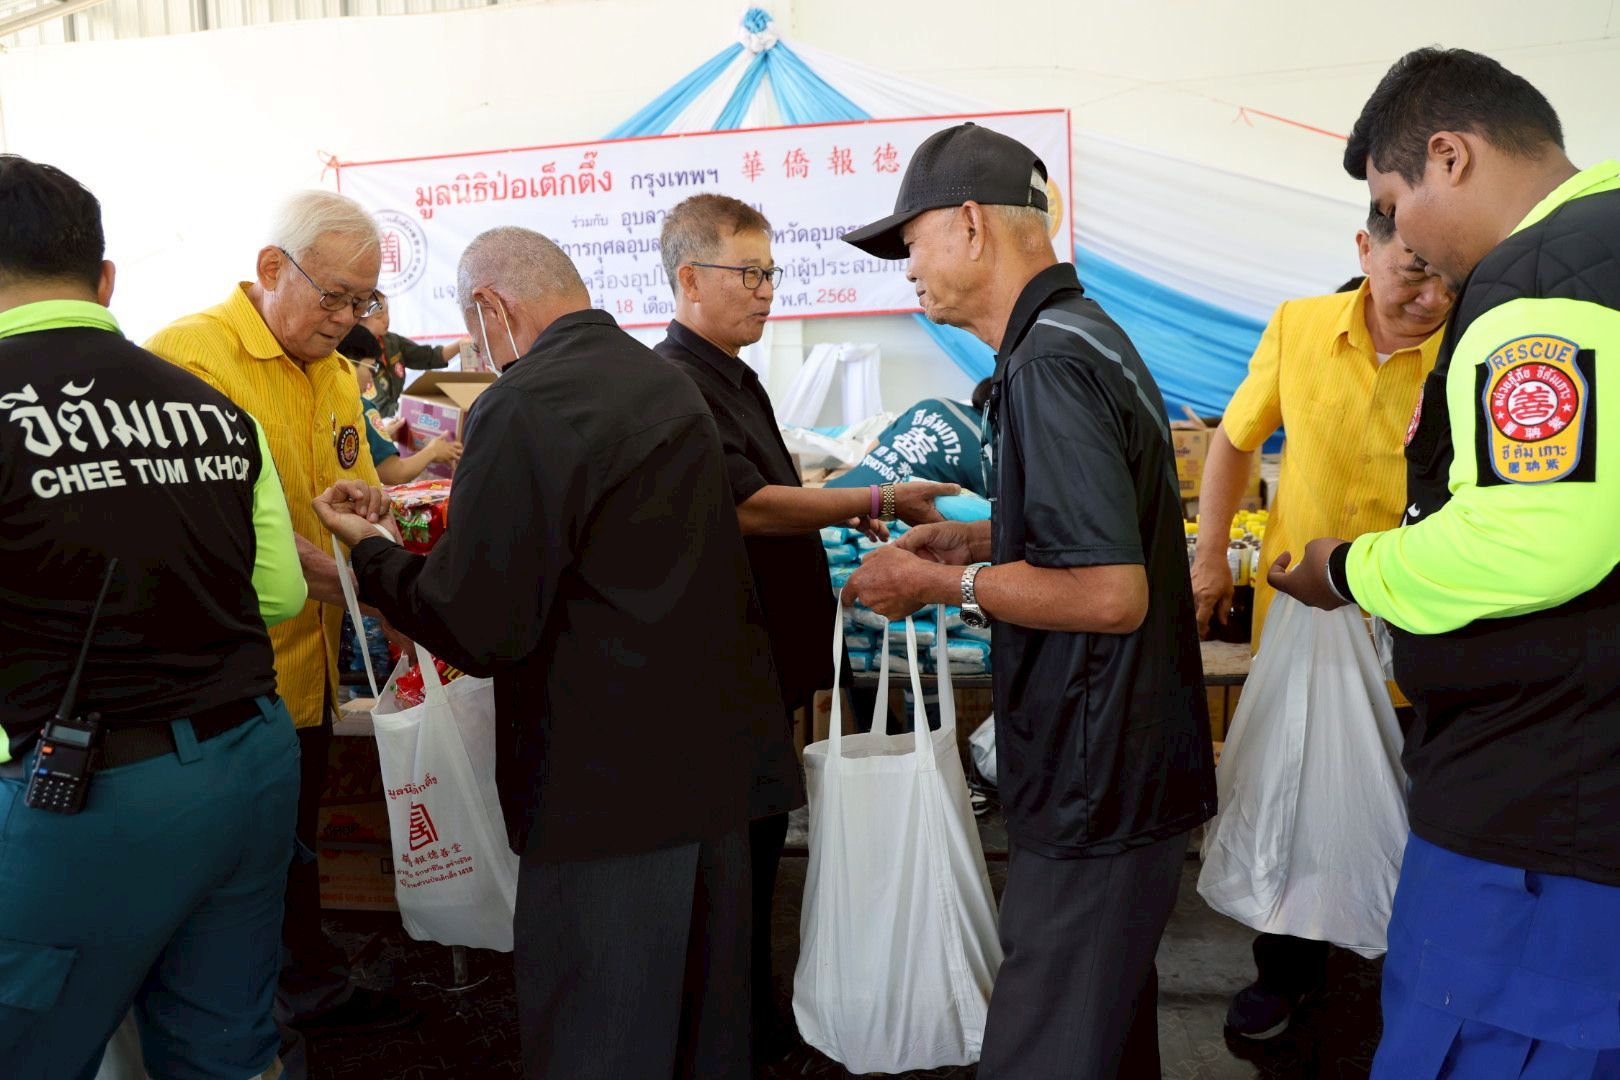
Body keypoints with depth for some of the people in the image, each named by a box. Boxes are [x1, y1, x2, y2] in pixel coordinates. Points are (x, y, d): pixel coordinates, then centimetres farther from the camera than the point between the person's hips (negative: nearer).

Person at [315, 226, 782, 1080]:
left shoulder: (522, 407, -17)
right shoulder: (667, 381, 10)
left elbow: (479, 631, -18)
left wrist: (372, 556, -1)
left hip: (612, 783, -8)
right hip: (715, 747, 8)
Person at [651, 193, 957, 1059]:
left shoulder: (732, 378, 15)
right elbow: (747, 507, -24)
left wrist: (844, 512, 10)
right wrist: (873, 502, -21)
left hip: (761, 662, 10)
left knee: (758, 849, 19)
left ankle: (760, 1028, 35)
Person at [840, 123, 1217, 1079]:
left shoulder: (1049, 365, -20)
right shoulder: (1087, 333, 12)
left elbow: (1111, 594, -26)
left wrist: (940, 584, -15)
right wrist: (982, 538, 13)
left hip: (1100, 790, -10)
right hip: (1128, 770, 10)